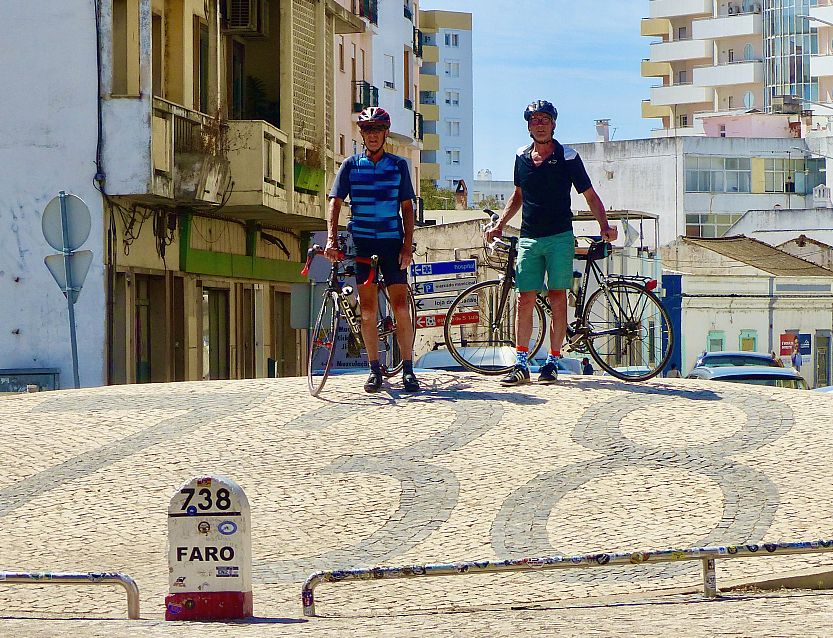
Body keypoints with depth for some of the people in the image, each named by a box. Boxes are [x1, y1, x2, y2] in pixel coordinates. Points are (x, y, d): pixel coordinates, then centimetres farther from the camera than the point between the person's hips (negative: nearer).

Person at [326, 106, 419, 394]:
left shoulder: (398, 165, 7)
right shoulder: (351, 165, 7)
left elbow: (407, 208, 6)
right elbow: (335, 203, 2)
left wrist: (407, 246, -3)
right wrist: (331, 239, -11)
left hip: (392, 241, 0)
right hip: (361, 242, 1)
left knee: (400, 305, -5)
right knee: (368, 309, 0)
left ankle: (408, 369, 0)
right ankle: (374, 369, 7)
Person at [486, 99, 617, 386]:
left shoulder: (568, 157, -1)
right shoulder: (522, 157, 10)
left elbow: (590, 195, 2)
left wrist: (604, 226, -11)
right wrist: (499, 224, 16)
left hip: (560, 236, -3)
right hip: (529, 238, 3)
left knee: (557, 297, -4)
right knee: (525, 299, -2)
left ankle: (552, 362, 0)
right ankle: (521, 364, -1)